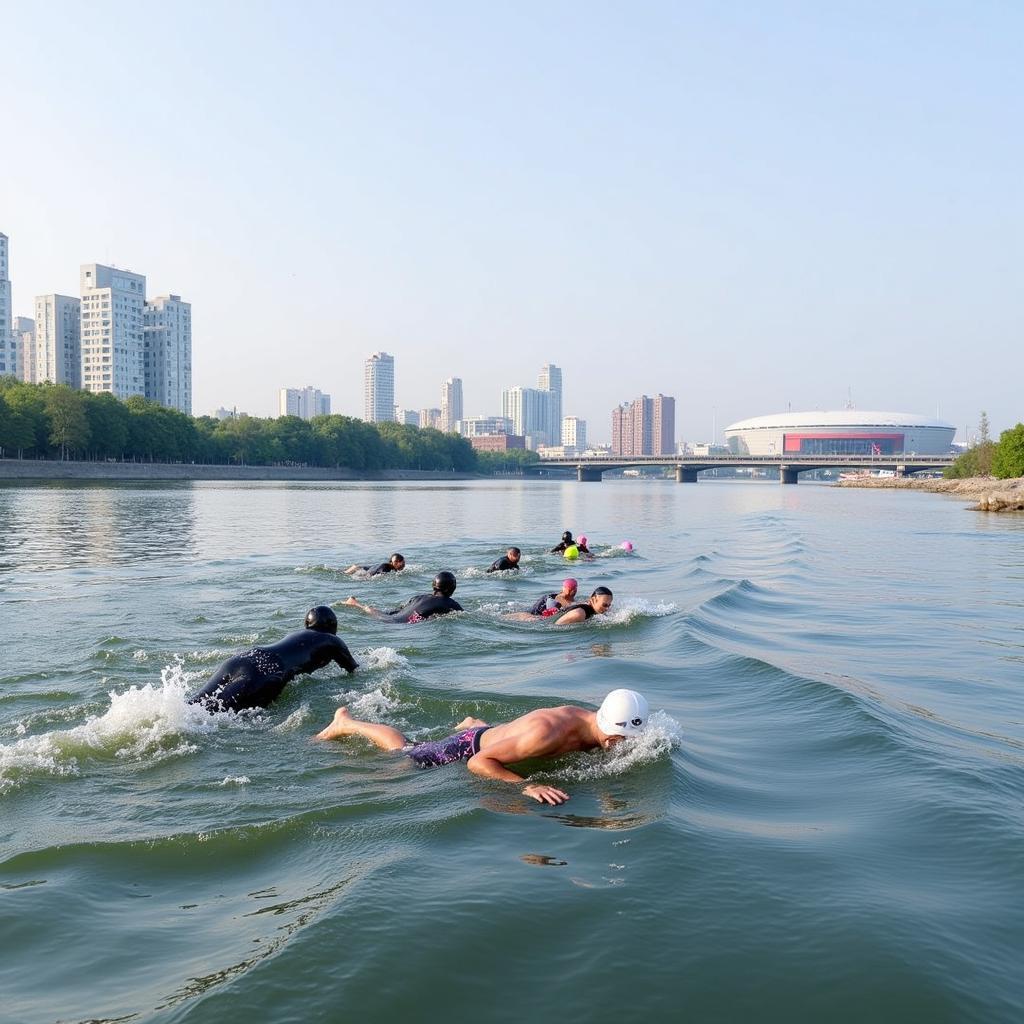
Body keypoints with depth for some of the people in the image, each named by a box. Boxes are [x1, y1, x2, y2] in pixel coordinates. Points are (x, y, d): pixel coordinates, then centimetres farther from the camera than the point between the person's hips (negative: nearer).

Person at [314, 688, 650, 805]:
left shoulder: (594, 721, -22)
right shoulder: (549, 732, -45)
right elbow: (478, 762, -38)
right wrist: (526, 785, -46)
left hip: (492, 732, 5)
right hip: (469, 750, -5)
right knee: (403, 752, 17)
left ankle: (469, 722, 64)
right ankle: (347, 723, 37)